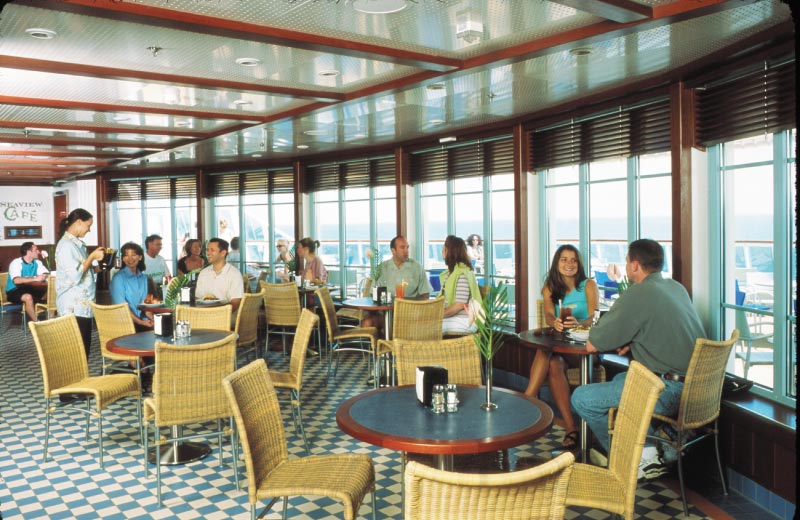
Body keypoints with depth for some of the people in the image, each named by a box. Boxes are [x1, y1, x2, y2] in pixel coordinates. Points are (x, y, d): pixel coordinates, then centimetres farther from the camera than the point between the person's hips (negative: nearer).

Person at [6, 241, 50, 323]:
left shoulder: (37, 263, 2)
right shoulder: (16, 263, -18)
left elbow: (47, 275, -8)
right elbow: (16, 280, -35)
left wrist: (43, 277, -30)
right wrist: (35, 278, -41)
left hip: (29, 289, 7)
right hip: (14, 291, -6)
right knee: (28, 297, -37)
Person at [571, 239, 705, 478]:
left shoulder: (637, 295, -14)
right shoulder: (676, 287, 13)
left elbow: (591, 345, -11)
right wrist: (631, 341, 11)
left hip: (670, 391, -9)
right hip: (695, 384, 9)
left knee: (581, 398, -4)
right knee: (619, 379, 30)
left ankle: (639, 459, 5)